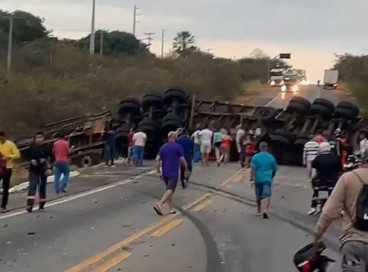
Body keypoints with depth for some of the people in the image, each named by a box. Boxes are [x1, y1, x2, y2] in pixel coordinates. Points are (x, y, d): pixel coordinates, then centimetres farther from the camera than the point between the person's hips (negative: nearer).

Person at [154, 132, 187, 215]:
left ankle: (171, 209, 17)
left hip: (165, 173, 6)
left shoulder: (163, 147, 10)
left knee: (169, 190, 16)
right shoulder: (178, 147, -4)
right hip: (173, 173, -6)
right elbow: (182, 159, -5)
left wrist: (159, 172, 7)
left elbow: (157, 160, 3)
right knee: (170, 190, -14)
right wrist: (186, 168, 12)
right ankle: (159, 204, -32)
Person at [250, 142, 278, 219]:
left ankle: (259, 211, 28)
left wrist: (252, 179, -10)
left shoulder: (255, 157, -3)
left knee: (258, 196, 15)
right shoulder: (271, 157, 3)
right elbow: (274, 169, 11)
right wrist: (271, 177, 28)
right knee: (266, 195, -5)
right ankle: (266, 210, -25)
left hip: (258, 179, 0)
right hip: (268, 179, 0)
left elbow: (253, 169, -10)